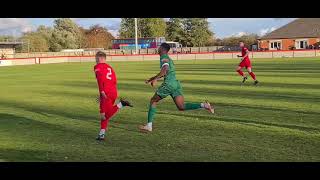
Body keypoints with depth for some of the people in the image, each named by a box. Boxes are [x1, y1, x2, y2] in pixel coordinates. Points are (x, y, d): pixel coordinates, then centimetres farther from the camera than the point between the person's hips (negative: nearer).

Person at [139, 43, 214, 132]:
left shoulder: (164, 57, -2)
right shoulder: (168, 58, 26)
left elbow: (165, 69, -22)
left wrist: (155, 79, -22)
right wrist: (151, 79, 40)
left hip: (169, 84, -8)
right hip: (176, 84, 8)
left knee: (153, 101, 8)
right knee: (181, 107, 1)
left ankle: (149, 126, 7)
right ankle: (203, 105, -16)